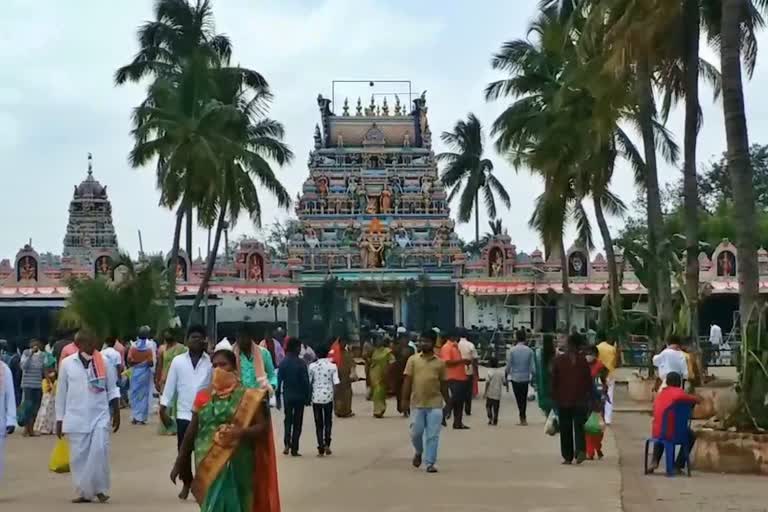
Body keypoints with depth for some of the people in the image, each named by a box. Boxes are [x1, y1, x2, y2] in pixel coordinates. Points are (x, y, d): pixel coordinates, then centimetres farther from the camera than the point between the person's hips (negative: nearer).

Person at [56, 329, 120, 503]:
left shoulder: (103, 362, 0)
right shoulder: (67, 363, -1)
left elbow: (112, 389, 6)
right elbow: (61, 393, 5)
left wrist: (116, 412, 0)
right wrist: (59, 420, 6)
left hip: (100, 415, -1)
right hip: (76, 417, 1)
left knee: (99, 450, -13)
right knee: (79, 456, 3)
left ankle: (99, 489, 2)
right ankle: (84, 492, 15)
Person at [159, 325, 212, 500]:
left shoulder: (211, 362, -3)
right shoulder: (178, 361, 1)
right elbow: (170, 385, 4)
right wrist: (164, 408, 1)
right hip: (183, 413, 1)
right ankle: (186, 484, 25)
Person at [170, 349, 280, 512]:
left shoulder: (247, 396, -2)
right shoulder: (203, 397, 7)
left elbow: (263, 426, -5)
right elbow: (192, 431, 10)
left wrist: (241, 433, -23)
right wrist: (179, 462, 10)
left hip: (237, 464, -3)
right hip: (208, 465, 3)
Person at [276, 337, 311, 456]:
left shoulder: (283, 363, -2)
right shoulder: (301, 363, -11)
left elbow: (279, 381, -1)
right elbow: (306, 381, -11)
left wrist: (277, 398, 6)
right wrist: (307, 397, -3)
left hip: (287, 396, 3)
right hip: (299, 396, -2)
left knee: (288, 420, 17)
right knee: (297, 422, 6)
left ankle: (287, 443, -1)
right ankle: (294, 449, 6)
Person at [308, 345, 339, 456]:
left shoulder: (312, 366, -3)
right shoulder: (332, 366, -4)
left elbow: (308, 382, -3)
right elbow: (336, 382, -10)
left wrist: (309, 396, 10)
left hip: (316, 397, 0)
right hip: (328, 397, 0)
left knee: (319, 424, 6)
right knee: (328, 421, 16)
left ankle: (321, 449, 3)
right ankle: (327, 444, 0)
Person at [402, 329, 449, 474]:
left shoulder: (440, 363, 5)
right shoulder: (413, 360, 3)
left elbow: (443, 384, 10)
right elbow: (407, 381, 1)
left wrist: (448, 402, 9)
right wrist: (405, 400, -4)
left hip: (435, 404, 0)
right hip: (417, 403, 0)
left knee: (432, 435, -2)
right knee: (416, 433, 5)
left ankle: (430, 463, 4)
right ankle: (418, 452, 34)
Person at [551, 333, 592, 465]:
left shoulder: (558, 360, -2)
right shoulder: (582, 360, -3)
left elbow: (554, 381, 1)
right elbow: (589, 380, -1)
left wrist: (555, 398, 9)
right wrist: (589, 396, 8)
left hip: (563, 400, 0)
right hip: (580, 400, 0)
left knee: (565, 430, 8)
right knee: (579, 427, 4)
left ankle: (567, 457, 8)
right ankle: (581, 450, -18)